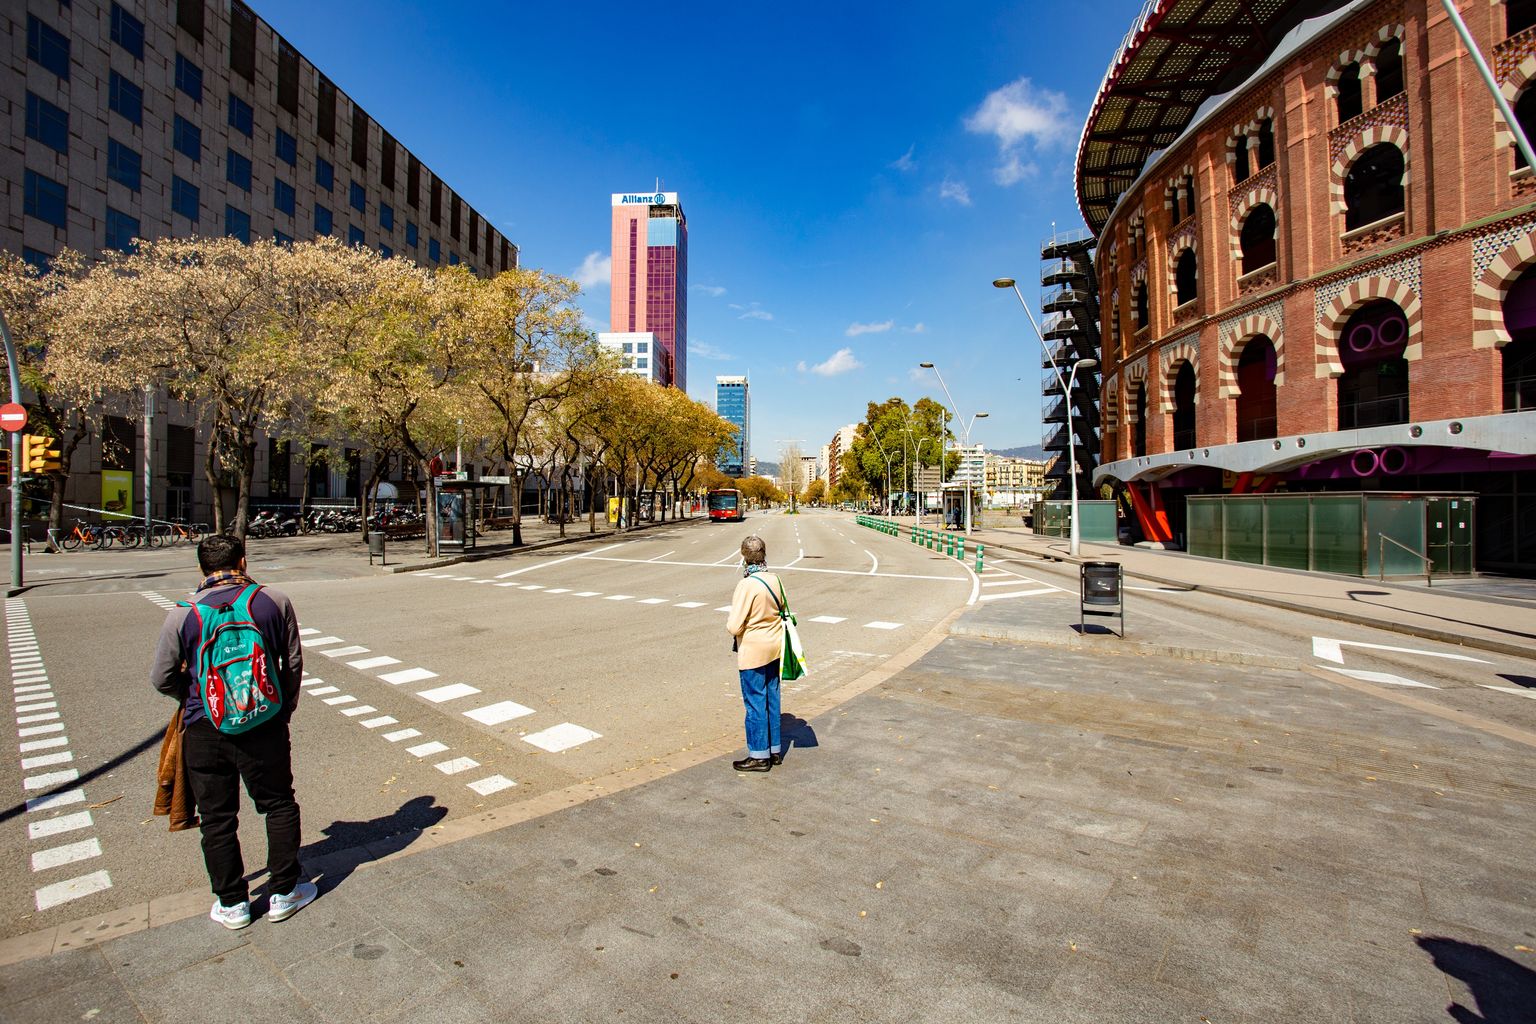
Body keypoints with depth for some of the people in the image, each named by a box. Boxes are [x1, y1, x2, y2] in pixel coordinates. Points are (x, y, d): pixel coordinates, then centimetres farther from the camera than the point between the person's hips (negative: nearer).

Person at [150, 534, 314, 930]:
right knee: (279, 805, 15)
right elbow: (294, 663, -3)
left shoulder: (182, 614, -6)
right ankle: (284, 893, 24)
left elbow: (162, 678, 1)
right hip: (263, 723, -1)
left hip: (205, 729, 1)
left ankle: (231, 903, 27)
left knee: (217, 817, 15)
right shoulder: (275, 602, -7)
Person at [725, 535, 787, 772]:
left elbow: (734, 627, -22)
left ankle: (759, 756, 16)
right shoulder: (775, 579, -3)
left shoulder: (747, 585, -22)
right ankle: (775, 750, 28)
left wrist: (729, 621, -1)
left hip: (753, 652, -7)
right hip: (774, 647, 7)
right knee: (772, 700, 16)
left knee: (755, 703, 5)